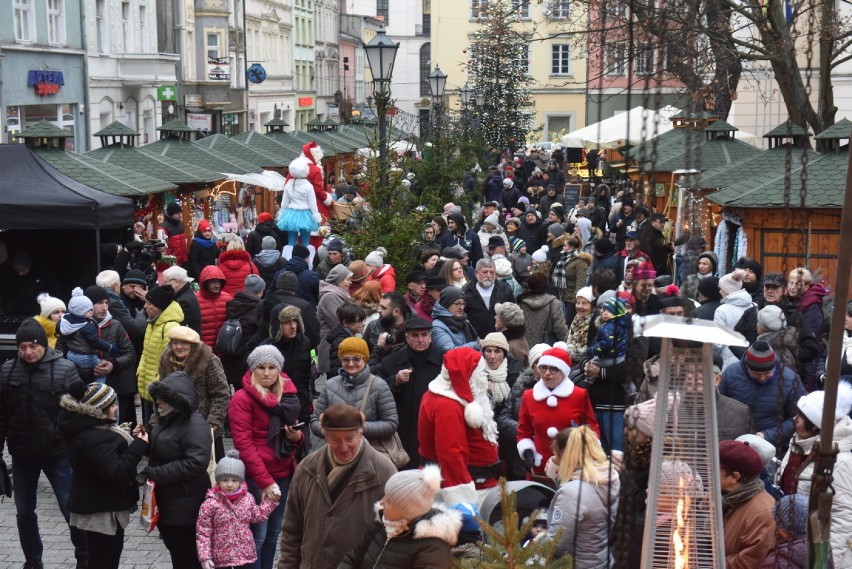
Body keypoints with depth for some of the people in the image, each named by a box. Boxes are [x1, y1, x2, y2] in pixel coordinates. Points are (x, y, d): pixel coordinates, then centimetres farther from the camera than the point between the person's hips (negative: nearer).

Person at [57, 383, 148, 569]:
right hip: (102, 511, -11)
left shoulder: (86, 427, 5)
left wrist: (126, 437, 6)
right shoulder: (94, 438, -30)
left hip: (97, 504, 11)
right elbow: (115, 472, -32)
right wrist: (138, 446, -27)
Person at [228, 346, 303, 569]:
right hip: (256, 478, -6)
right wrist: (265, 481, -19)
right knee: (257, 535, -5)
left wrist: (297, 436, -4)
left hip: (284, 474, 6)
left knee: (274, 532, 12)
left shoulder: (287, 395, 10)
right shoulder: (243, 398, -9)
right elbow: (243, 443, -15)